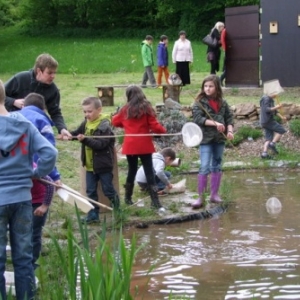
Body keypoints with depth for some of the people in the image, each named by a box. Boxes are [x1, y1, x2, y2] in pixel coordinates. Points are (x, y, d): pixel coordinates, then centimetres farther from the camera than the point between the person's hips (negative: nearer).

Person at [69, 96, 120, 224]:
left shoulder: (104, 126, -19)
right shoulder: (86, 123, 3)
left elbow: (100, 144, -26)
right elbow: (77, 133, 5)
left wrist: (85, 140, -36)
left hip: (103, 165, -6)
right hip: (90, 165, 6)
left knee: (108, 190, 7)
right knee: (91, 191, 10)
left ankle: (118, 211, 26)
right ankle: (93, 215, 17)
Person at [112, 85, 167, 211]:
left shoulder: (125, 109, 2)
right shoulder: (146, 108, -6)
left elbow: (115, 121, 17)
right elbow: (154, 126, -8)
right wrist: (163, 130, 11)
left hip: (130, 146, 3)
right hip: (144, 145, -3)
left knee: (132, 170, 17)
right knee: (149, 172, -1)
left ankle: (128, 198, 23)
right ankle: (155, 201, -7)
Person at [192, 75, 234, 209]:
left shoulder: (222, 103, 6)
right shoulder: (200, 102, -6)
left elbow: (229, 117, 9)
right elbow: (197, 118, -16)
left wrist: (230, 130, -8)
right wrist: (215, 123, -24)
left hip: (220, 138, 5)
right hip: (206, 138, -4)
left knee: (217, 166, 12)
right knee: (204, 167, -9)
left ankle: (214, 194, 21)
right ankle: (200, 197, -4)